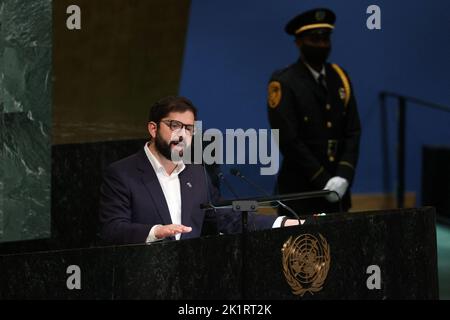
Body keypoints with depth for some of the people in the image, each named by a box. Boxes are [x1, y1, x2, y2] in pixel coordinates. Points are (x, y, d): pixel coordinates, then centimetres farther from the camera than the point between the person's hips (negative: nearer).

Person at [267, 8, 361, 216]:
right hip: (300, 191, -5)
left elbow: (353, 132, 8)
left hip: (338, 190, 5)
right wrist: (323, 181, -14)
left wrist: (344, 176, -6)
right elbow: (289, 140, -13)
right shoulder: (283, 83, -7)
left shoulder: (340, 78, 10)